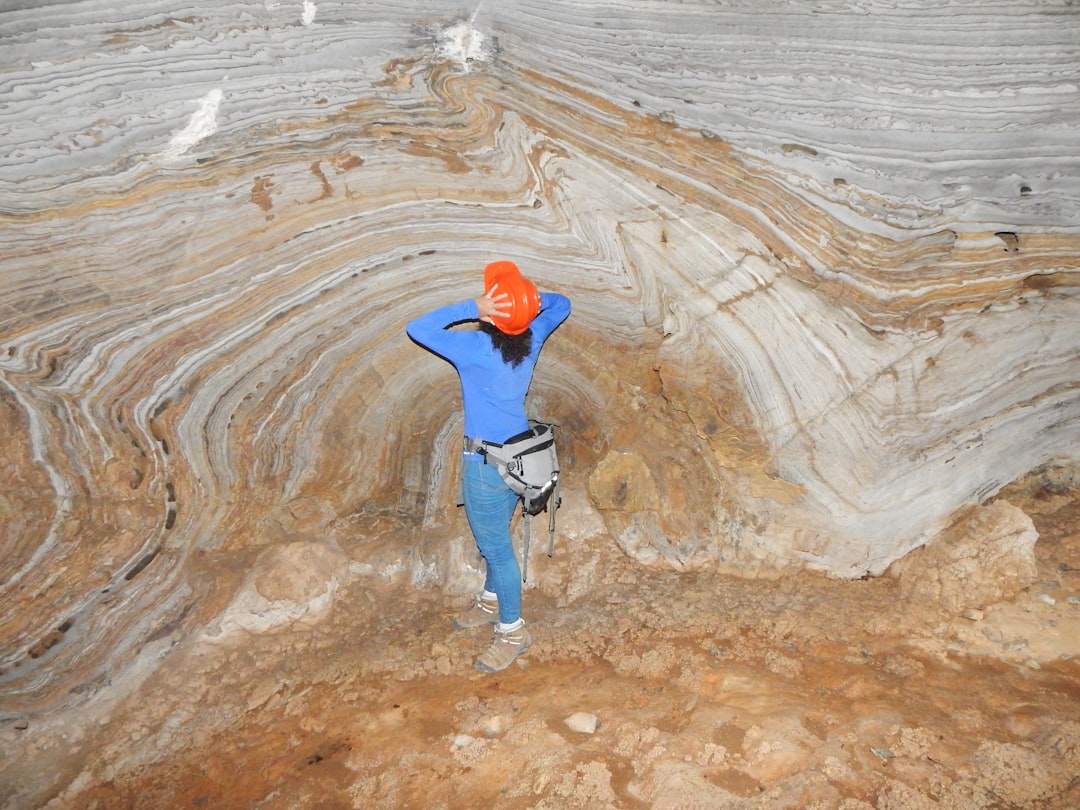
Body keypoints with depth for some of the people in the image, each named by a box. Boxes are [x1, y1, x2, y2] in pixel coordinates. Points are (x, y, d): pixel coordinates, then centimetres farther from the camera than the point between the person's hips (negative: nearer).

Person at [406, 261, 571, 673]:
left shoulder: (477, 347, -25)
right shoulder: (532, 338, -5)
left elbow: (417, 329, -26)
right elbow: (561, 304, 14)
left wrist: (471, 308, -28)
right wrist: (530, 297, -4)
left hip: (487, 462, -8)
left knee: (495, 545, 5)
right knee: (494, 537, 25)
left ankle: (512, 631, 18)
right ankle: (491, 602, 45)